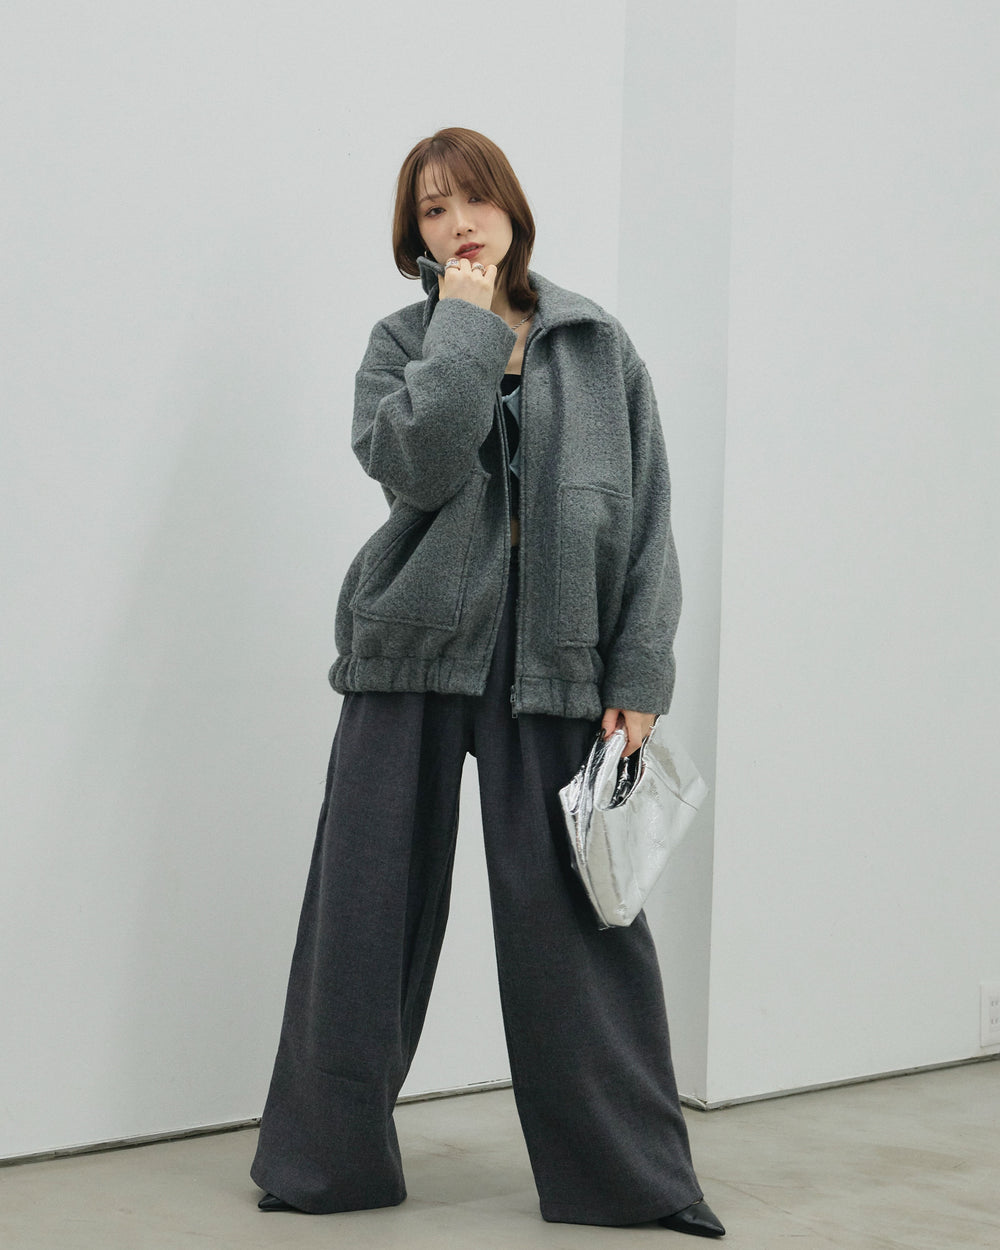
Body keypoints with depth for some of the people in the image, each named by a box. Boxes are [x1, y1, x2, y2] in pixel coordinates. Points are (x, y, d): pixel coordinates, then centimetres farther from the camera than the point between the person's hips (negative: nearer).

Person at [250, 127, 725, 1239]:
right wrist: (468, 324, -8)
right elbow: (414, 462, -13)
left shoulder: (599, 347, 8)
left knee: (573, 916, -1)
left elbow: (648, 517, 4)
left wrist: (639, 676, -4)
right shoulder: (403, 342, 8)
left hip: (553, 664, 0)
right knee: (372, 907, 4)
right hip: (414, 649, 1)